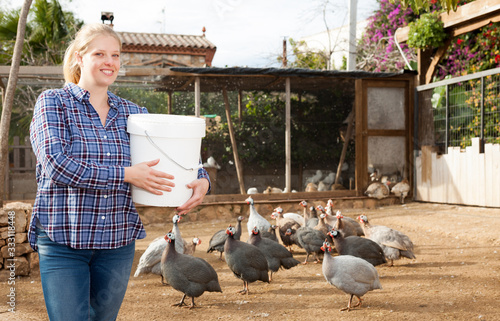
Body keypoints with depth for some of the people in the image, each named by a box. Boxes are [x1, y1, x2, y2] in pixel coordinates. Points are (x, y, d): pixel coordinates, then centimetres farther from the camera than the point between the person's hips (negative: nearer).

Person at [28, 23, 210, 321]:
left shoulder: (132, 112, 9)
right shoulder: (53, 102, -2)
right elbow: (56, 165, -16)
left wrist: (202, 180, -9)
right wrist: (126, 174, -19)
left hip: (118, 243, 4)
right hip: (63, 241, -4)